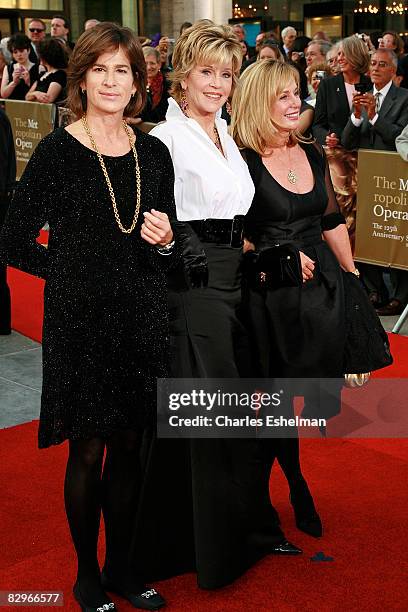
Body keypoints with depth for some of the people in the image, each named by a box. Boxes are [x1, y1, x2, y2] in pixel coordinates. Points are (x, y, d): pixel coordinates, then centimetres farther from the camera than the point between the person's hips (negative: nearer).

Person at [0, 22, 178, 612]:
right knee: (88, 451, 7)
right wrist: (76, 270, -1)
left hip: (141, 320, 4)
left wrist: (165, 244, -7)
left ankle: (120, 564, 31)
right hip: (79, 322, -4)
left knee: (129, 447, 13)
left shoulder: (153, 153, 6)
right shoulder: (56, 152, -8)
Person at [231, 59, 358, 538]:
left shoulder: (313, 153, 7)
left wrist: (353, 276, 14)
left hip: (323, 283, 6)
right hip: (270, 295, -6)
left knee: (308, 389, 11)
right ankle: (295, 486, 28)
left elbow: (332, 222, 14)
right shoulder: (242, 163, -11)